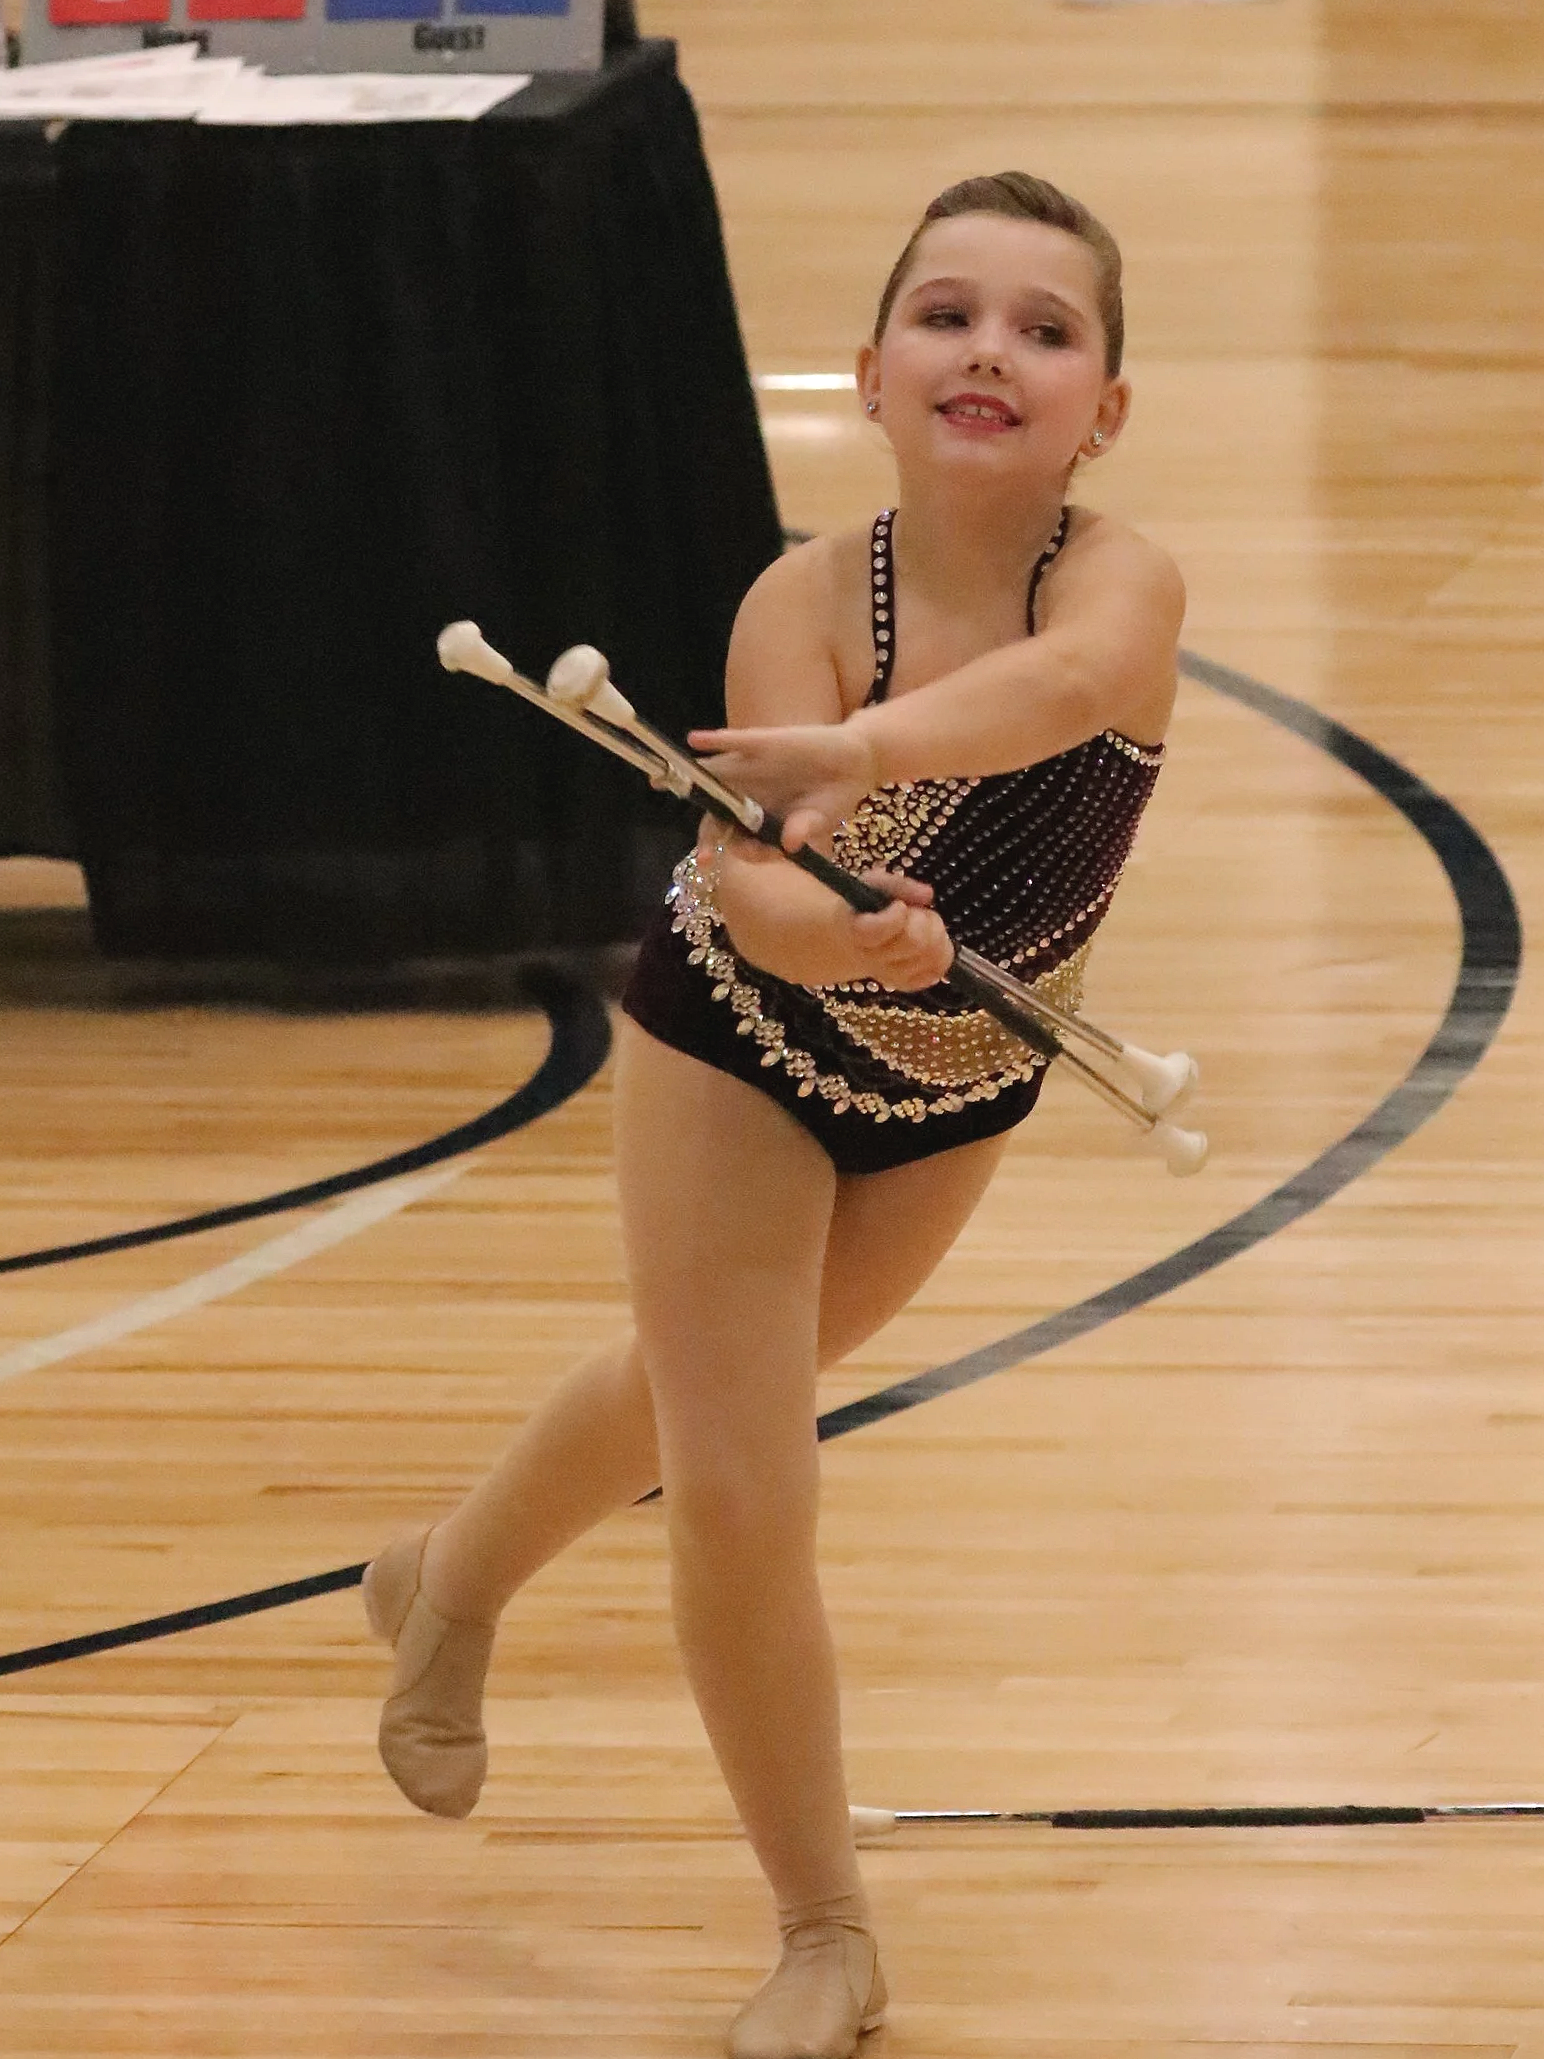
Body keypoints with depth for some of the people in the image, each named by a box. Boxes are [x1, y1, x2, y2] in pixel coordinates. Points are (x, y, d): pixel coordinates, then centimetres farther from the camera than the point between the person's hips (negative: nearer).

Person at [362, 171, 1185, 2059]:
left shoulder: (1120, 583, -32)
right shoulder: (806, 604, -31)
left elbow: (1068, 675, -57)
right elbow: (750, 895, -41)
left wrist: (868, 746, -76)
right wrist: (833, 928, -65)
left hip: (959, 1081, 3)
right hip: (741, 1046, -3)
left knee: (710, 1388, 26)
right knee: (738, 1496, -8)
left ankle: (456, 1578, 58)